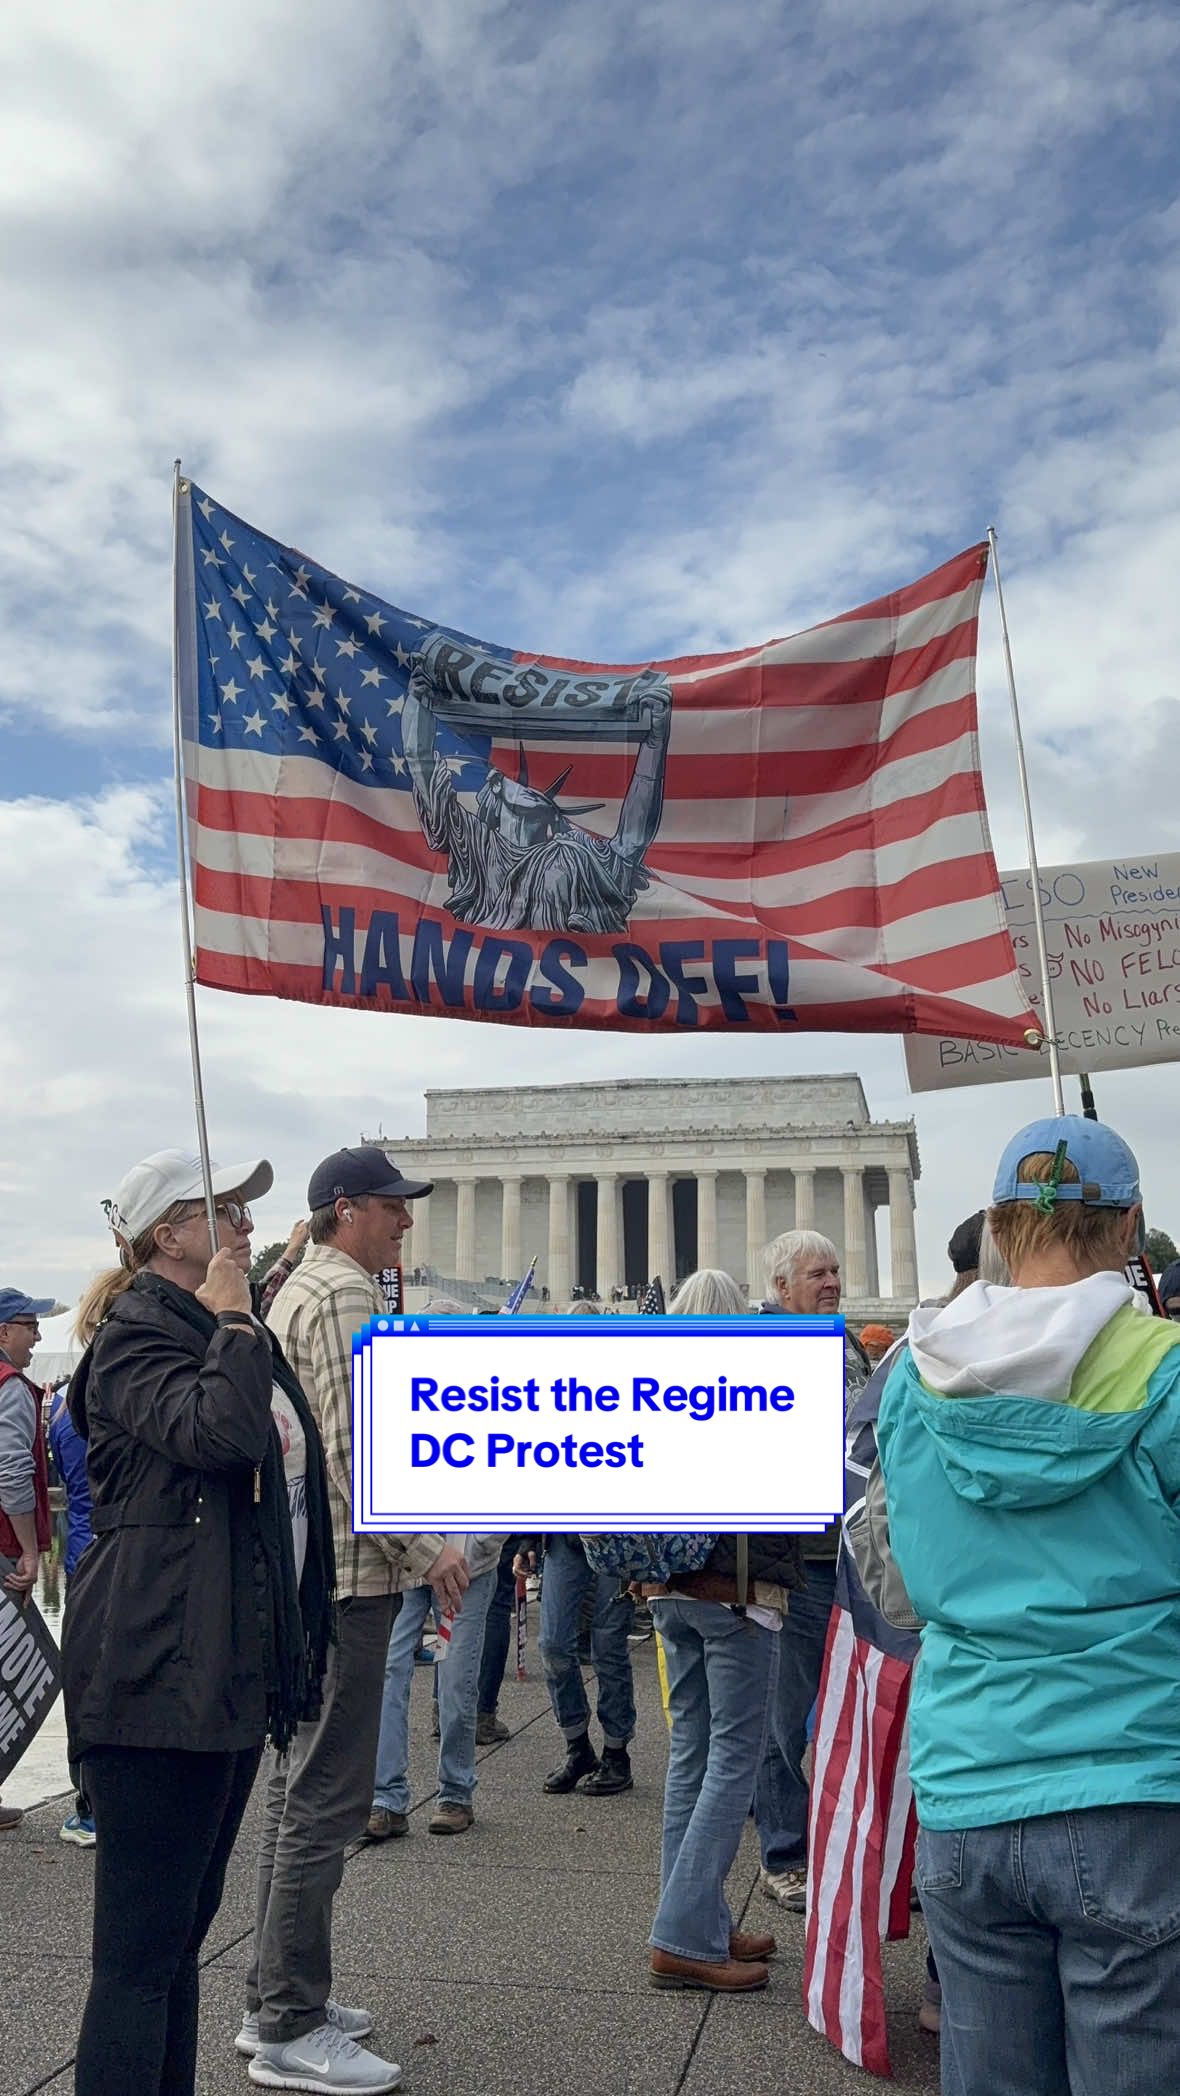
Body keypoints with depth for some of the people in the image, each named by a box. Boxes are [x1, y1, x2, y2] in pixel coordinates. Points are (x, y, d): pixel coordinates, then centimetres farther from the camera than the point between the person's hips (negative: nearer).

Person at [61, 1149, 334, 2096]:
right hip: (160, 1669, -10)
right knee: (140, 1950, -3)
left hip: (231, 1664, 10)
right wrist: (232, 1323, -15)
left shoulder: (221, 1332, 18)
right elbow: (219, 1433, -29)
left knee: (183, 1930, 18)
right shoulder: (135, 1334, -11)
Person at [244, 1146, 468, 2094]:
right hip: (347, 1574, -11)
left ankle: (275, 1999, 27)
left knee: (298, 1785, 17)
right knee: (328, 1799, -3)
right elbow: (354, 1447, -22)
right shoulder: (345, 1293, -15)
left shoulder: (299, 1288, 17)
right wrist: (424, 1548, -16)